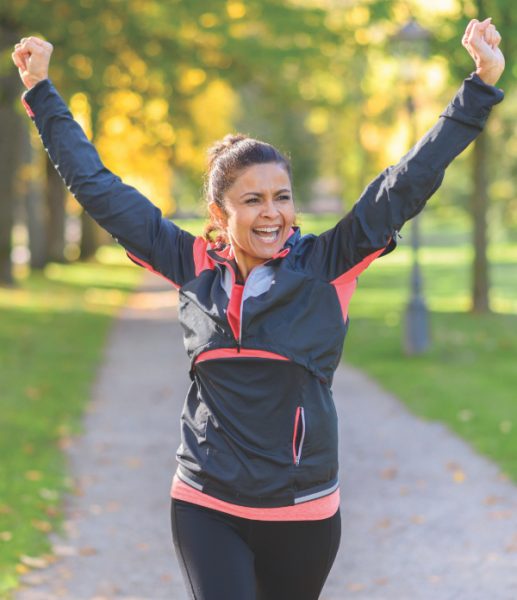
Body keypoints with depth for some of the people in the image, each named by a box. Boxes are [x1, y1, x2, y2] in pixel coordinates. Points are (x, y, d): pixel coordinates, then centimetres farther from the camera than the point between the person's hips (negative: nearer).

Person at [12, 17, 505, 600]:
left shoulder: (325, 266, -3)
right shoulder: (195, 267, 2)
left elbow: (408, 182, -6)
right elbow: (98, 187, 8)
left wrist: (480, 87, -10)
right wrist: (41, 91, 12)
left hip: (303, 513, 0)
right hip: (206, 507, 0)